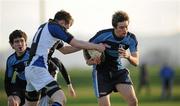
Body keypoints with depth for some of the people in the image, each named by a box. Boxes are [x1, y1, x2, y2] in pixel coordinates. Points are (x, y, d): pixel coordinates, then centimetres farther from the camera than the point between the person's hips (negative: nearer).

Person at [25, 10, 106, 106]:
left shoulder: (43, 27, 22)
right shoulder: (54, 26, -4)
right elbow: (75, 43, -7)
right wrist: (96, 46, 3)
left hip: (29, 69, 10)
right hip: (38, 69, -10)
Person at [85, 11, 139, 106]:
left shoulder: (131, 38, -13)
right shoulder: (103, 35, -21)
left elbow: (136, 62, -11)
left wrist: (128, 56, -33)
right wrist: (90, 60, -22)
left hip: (118, 71, 3)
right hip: (101, 71, -3)